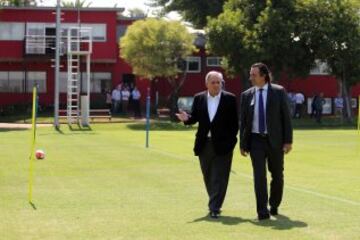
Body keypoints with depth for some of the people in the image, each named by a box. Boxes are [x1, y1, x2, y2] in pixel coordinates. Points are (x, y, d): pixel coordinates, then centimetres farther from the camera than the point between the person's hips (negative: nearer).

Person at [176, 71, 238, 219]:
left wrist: (231, 141, -9)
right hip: (204, 144, 4)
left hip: (222, 145, -4)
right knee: (208, 177, 14)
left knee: (219, 178, -6)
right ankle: (215, 204, 30)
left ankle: (215, 208, -5)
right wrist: (187, 118, -17)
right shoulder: (199, 98, 7)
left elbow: (234, 122, -2)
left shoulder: (229, 99, -2)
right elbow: (195, 117, 5)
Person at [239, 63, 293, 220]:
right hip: (256, 140, 1)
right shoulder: (246, 95, 5)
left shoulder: (278, 92, -2)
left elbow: (286, 117, -2)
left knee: (277, 175, 10)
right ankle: (262, 211, -7)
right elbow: (243, 121, 9)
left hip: (275, 140, -1)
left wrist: (288, 141, -7)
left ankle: (274, 206, 30)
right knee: (259, 175, -9)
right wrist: (242, 144, 6)